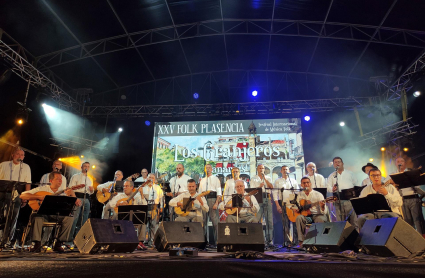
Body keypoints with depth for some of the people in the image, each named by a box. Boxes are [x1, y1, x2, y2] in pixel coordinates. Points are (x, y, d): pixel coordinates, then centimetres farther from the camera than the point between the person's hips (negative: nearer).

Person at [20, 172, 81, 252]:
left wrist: (72, 194, -12)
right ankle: (37, 244, -25)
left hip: (57, 215, 2)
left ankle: (58, 244, -15)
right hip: (43, 213, -2)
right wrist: (39, 197, -16)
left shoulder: (63, 192, 11)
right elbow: (22, 195, -4)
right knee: (36, 215, -35)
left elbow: (79, 203, 6)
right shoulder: (42, 189, 5)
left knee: (70, 218, -26)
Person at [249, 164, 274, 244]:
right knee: (257, 220, -7)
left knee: (269, 219, -1)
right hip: (258, 199, -2)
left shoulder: (268, 178, 18)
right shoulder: (253, 179, 13)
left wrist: (265, 179, -3)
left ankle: (269, 239, 5)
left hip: (267, 198, 2)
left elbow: (271, 187, 2)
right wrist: (259, 186, -11)